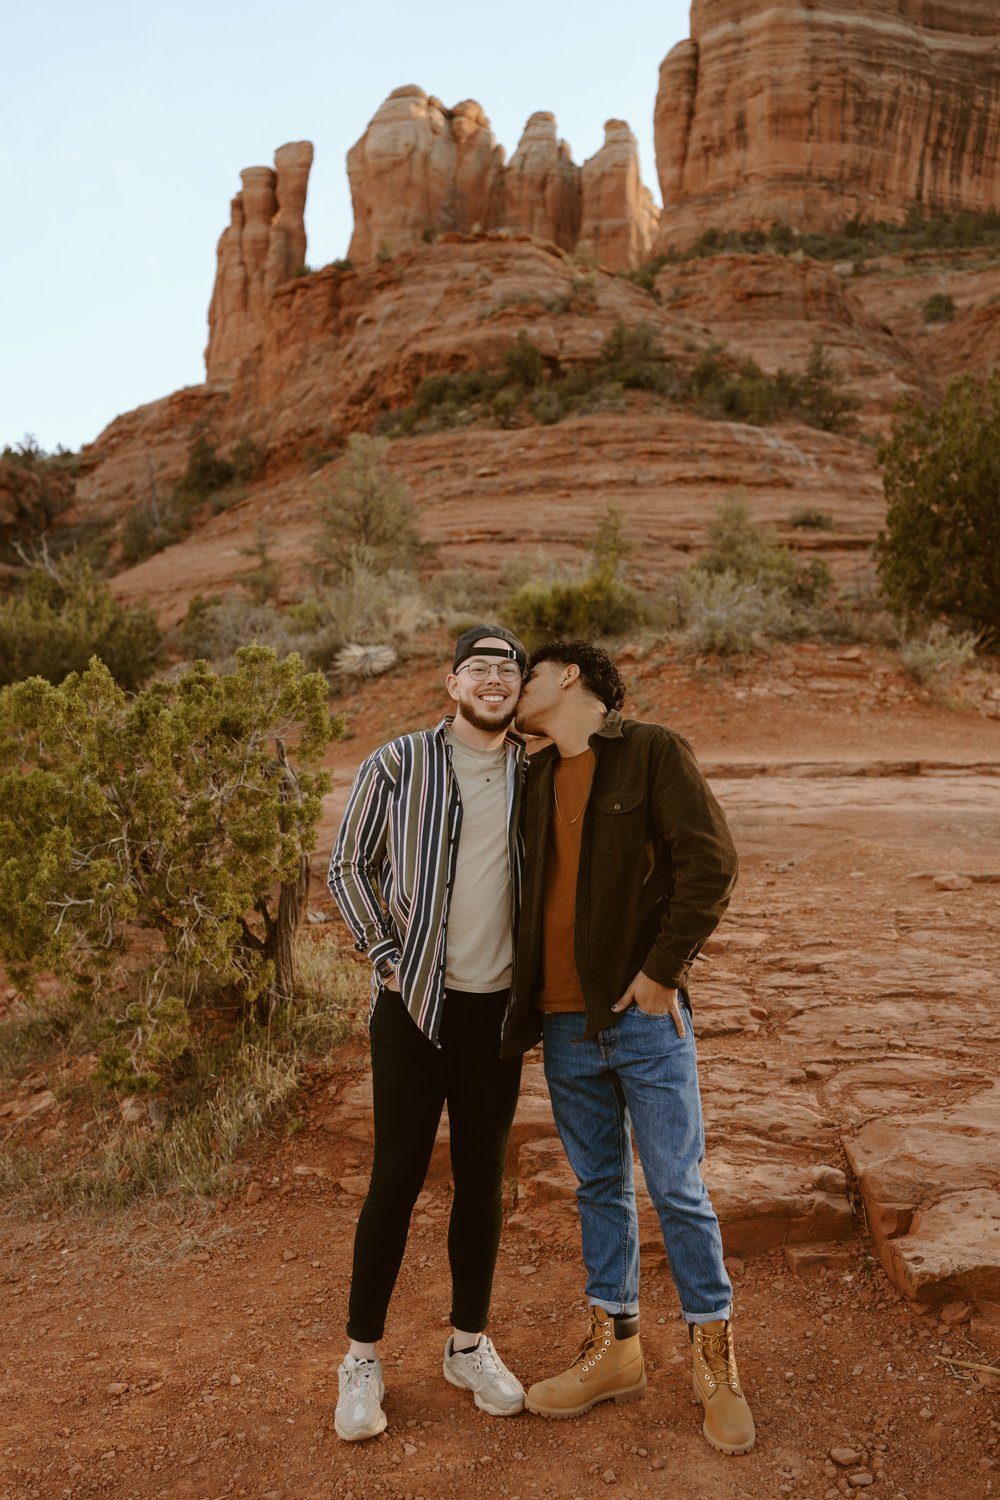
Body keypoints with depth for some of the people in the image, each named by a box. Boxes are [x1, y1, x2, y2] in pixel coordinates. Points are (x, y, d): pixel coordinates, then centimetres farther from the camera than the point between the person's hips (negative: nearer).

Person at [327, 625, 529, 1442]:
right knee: (397, 1177, 4)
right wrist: (386, 956, -8)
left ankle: (470, 1342, 31)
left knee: (483, 1176, 13)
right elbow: (350, 866, -1)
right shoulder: (398, 764, -6)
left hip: (498, 1006, 3)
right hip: (414, 1002, -3)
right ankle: (363, 1356, 22)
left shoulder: (534, 777, 4)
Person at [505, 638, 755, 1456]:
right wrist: (527, 999, 11)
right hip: (566, 1022, 5)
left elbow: (711, 862, -13)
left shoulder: (652, 751, -6)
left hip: (645, 1017, -5)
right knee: (600, 1189, 16)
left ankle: (717, 1364, 24)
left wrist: (661, 969, -14)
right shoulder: (537, 777, 12)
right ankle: (614, 1350, 32)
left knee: (679, 1190, 5)